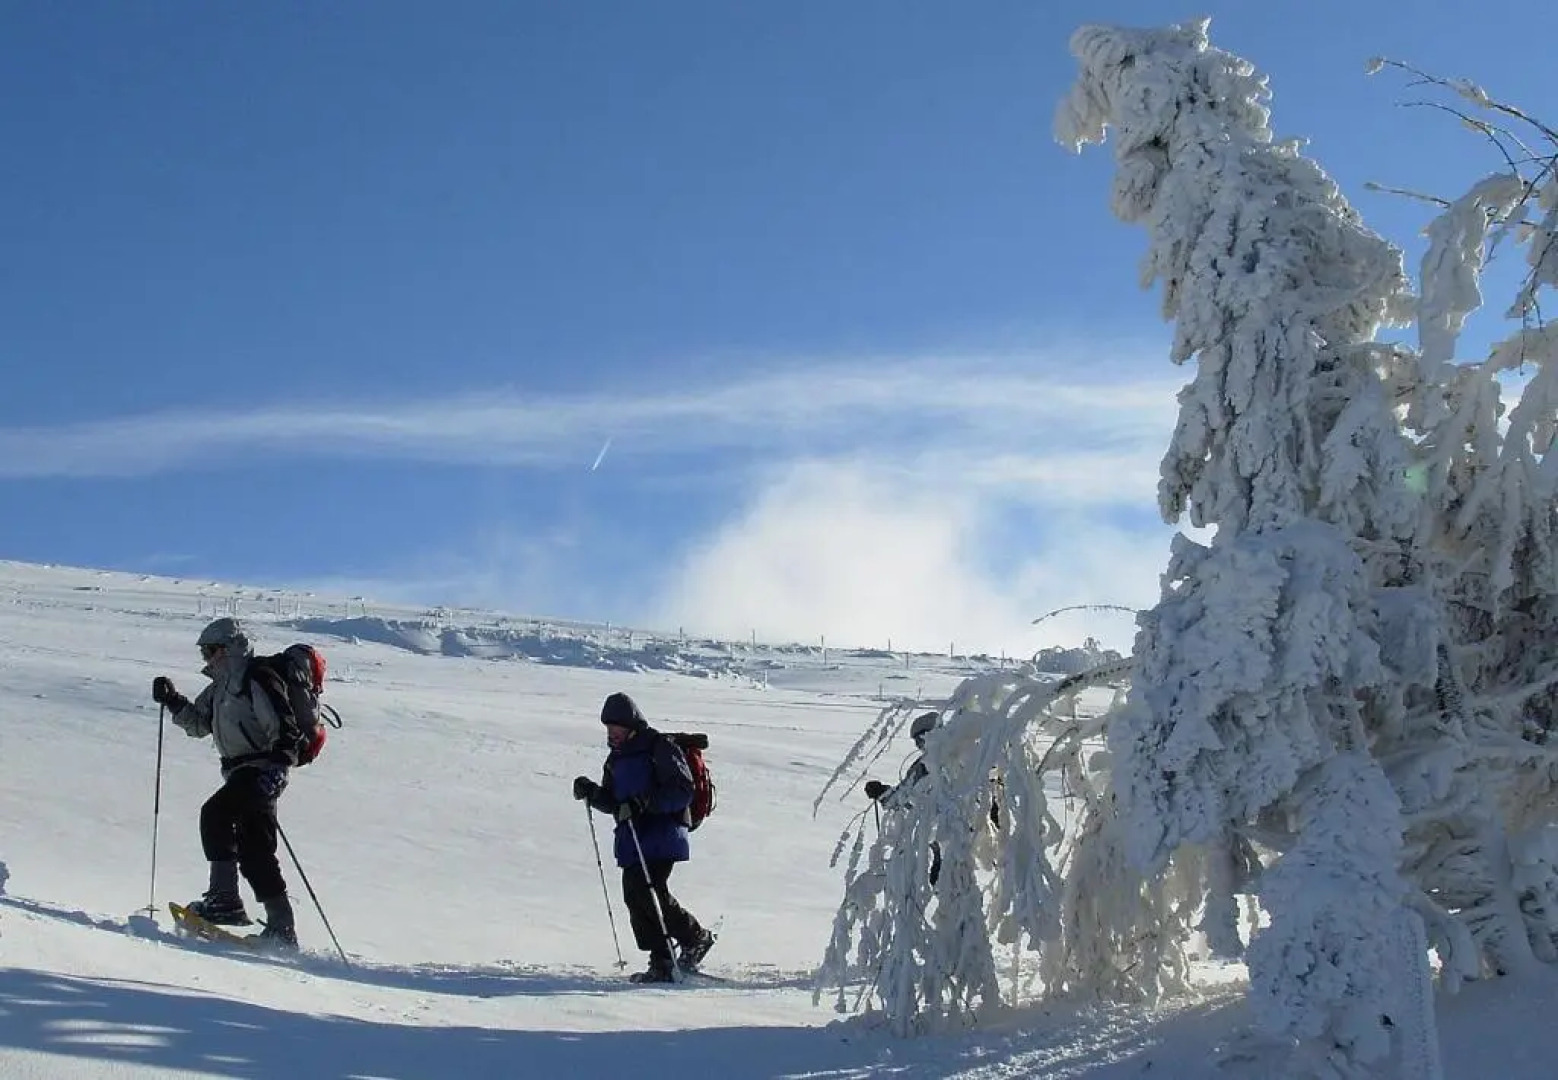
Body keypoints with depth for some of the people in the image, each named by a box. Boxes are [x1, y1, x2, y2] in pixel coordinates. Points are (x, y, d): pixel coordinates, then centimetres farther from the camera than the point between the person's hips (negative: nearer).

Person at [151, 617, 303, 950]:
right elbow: (199, 724, 25)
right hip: (239, 773, 10)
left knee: (214, 814, -22)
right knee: (254, 851, 7)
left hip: (260, 770, -10)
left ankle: (225, 899, -22)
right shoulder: (221, 687, 17)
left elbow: (286, 731, -17)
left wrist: (276, 767, -29)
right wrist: (173, 701, 11)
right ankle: (281, 928, 10)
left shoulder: (257, 681, -12)